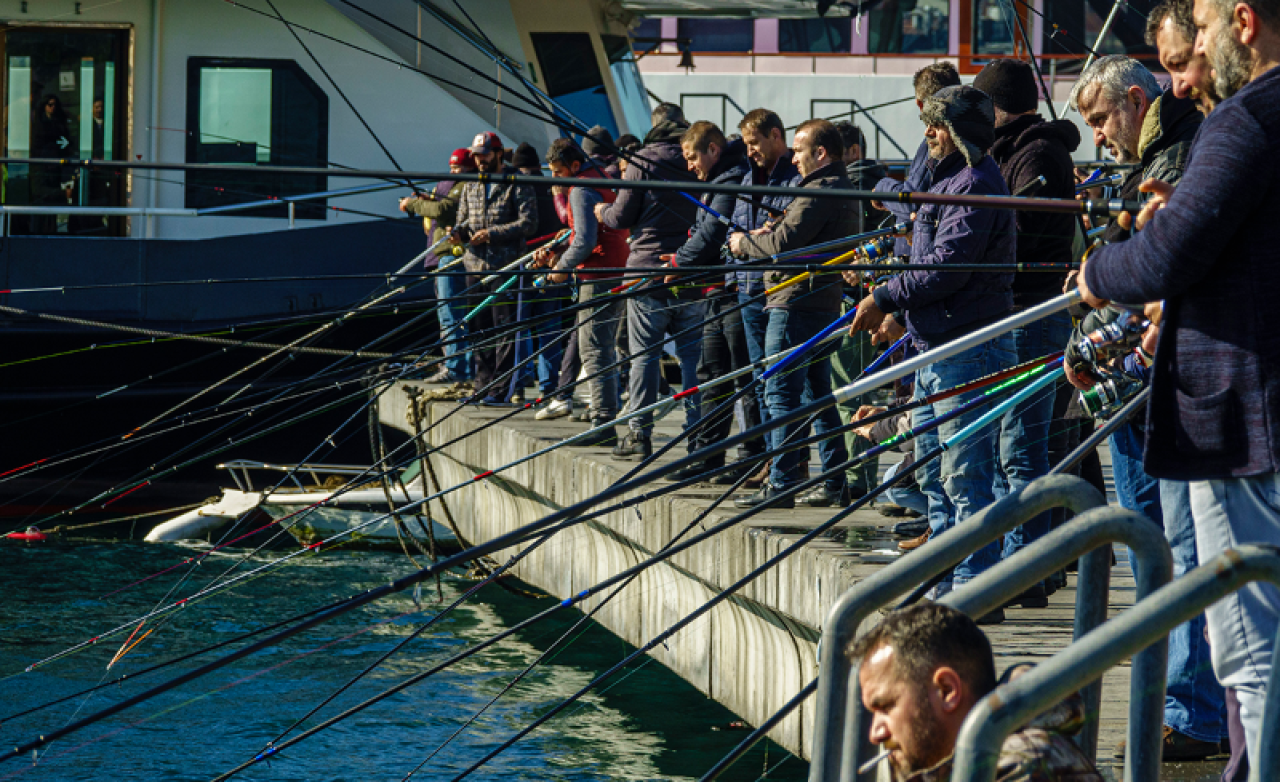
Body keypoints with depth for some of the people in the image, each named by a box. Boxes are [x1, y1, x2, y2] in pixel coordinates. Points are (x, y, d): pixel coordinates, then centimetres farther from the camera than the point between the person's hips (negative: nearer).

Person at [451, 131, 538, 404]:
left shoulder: (517, 184, -3)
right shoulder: (471, 186, 17)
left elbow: (529, 223, -10)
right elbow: (464, 217, 24)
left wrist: (492, 233, -17)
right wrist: (459, 232, -1)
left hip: (505, 265, -6)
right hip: (475, 265, 6)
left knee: (503, 328, -7)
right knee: (480, 327, 8)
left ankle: (501, 389, -6)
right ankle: (483, 384, 15)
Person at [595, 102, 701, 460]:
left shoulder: (643, 161, -6)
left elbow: (622, 218, -4)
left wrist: (603, 212, 17)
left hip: (649, 269, -3)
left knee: (643, 354, 2)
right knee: (692, 354, 7)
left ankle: (640, 433, 1)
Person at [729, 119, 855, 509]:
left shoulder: (818, 193, -16)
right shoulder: (845, 191, 17)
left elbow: (783, 244, -21)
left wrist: (744, 243, -4)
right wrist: (769, 234, 8)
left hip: (796, 303, -10)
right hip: (825, 303, 10)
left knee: (782, 393, -7)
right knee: (817, 393, 13)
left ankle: (781, 484, -7)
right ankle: (835, 483, 14)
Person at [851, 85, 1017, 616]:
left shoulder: (976, 185, -14)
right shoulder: (951, 180, 19)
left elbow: (947, 269, -21)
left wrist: (884, 300, -13)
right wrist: (893, 306, 16)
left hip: (967, 349, -11)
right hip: (935, 345, 11)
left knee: (964, 476, -9)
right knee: (934, 472, 15)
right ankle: (947, 586, 22)